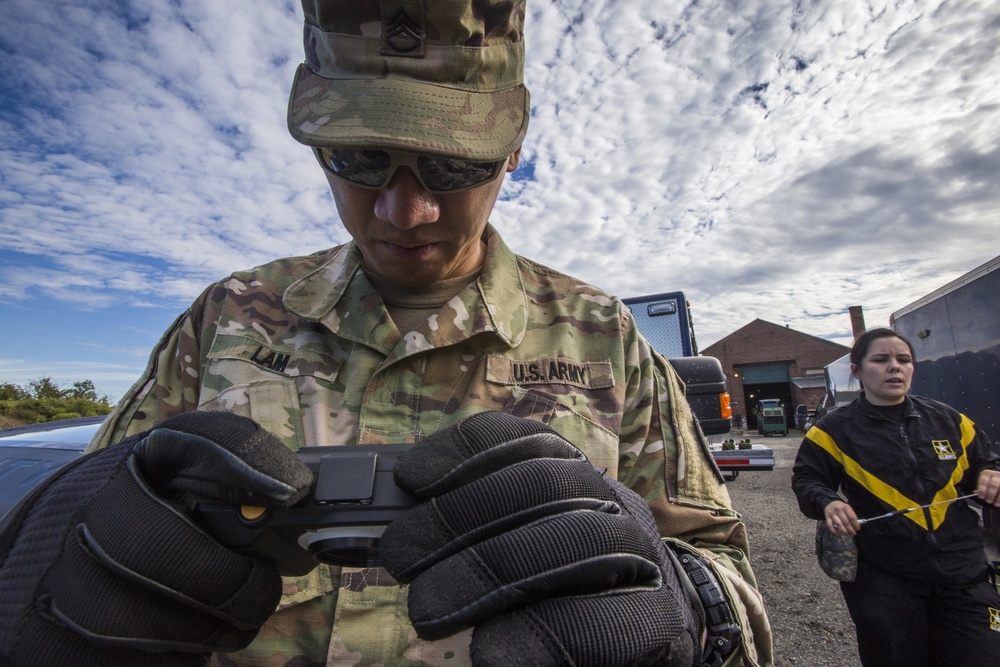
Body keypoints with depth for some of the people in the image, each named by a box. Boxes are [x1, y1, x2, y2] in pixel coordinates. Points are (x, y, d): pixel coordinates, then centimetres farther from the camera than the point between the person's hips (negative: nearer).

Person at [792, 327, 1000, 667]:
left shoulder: (949, 420, 8)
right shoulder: (836, 429, -2)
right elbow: (806, 480, 0)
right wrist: (828, 503, -19)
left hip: (965, 578, 3)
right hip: (882, 582, -2)